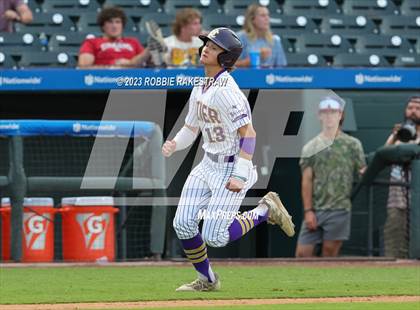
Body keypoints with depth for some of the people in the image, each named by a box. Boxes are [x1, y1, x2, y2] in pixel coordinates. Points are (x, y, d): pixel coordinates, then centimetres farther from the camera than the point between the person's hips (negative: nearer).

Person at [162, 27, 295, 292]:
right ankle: (207, 280, 19)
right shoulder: (200, 89, 7)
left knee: (215, 237, -11)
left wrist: (240, 176, -26)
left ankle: (266, 210, 9)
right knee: (183, 225, 1)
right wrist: (174, 144, -5)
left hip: (232, 168, -8)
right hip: (208, 165, 8)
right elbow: (191, 128, 17)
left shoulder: (225, 91, -22)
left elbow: (248, 134, -23)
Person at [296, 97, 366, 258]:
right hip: (315, 210, 2)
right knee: (302, 252, -3)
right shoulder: (311, 147, 11)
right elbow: (307, 181, 6)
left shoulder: (352, 145, 7)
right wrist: (308, 211, -3)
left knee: (330, 254, -2)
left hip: (339, 209, -2)